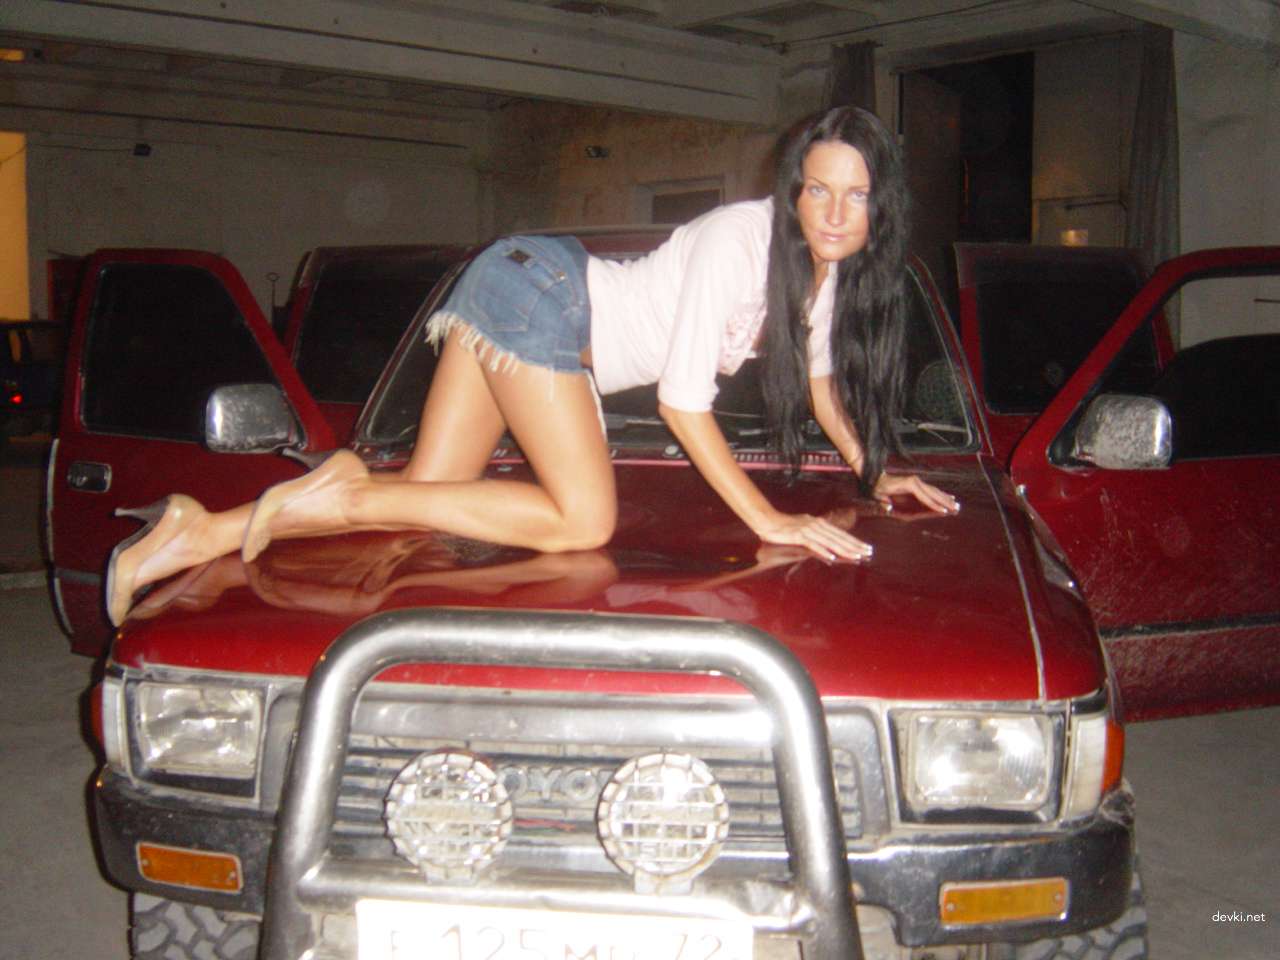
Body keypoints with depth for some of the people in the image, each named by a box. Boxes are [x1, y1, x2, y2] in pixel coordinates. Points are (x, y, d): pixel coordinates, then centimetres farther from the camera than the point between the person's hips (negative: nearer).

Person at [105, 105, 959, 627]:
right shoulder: (738, 241, -21)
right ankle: (343, 495, -16)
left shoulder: (828, 265, 7)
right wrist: (767, 518, -19)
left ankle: (199, 536, 0)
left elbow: (818, 368, 25)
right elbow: (683, 401, -21)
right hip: (537, 286, -9)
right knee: (582, 521, -20)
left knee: (426, 499, 1)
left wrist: (874, 471, 22)